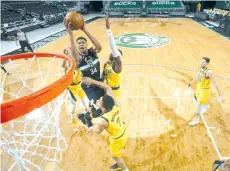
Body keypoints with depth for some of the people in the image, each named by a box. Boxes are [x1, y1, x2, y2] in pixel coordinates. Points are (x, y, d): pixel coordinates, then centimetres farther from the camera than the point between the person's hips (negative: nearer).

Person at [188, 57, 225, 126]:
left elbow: (215, 84, -30)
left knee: (198, 105, 0)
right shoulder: (200, 68, -8)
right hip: (199, 88, 7)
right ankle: (206, 106, 56)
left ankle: (196, 119, 21)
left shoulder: (208, 72, -31)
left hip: (205, 90, -7)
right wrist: (191, 82, 29)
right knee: (196, 99, 27)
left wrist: (221, 95, -29)